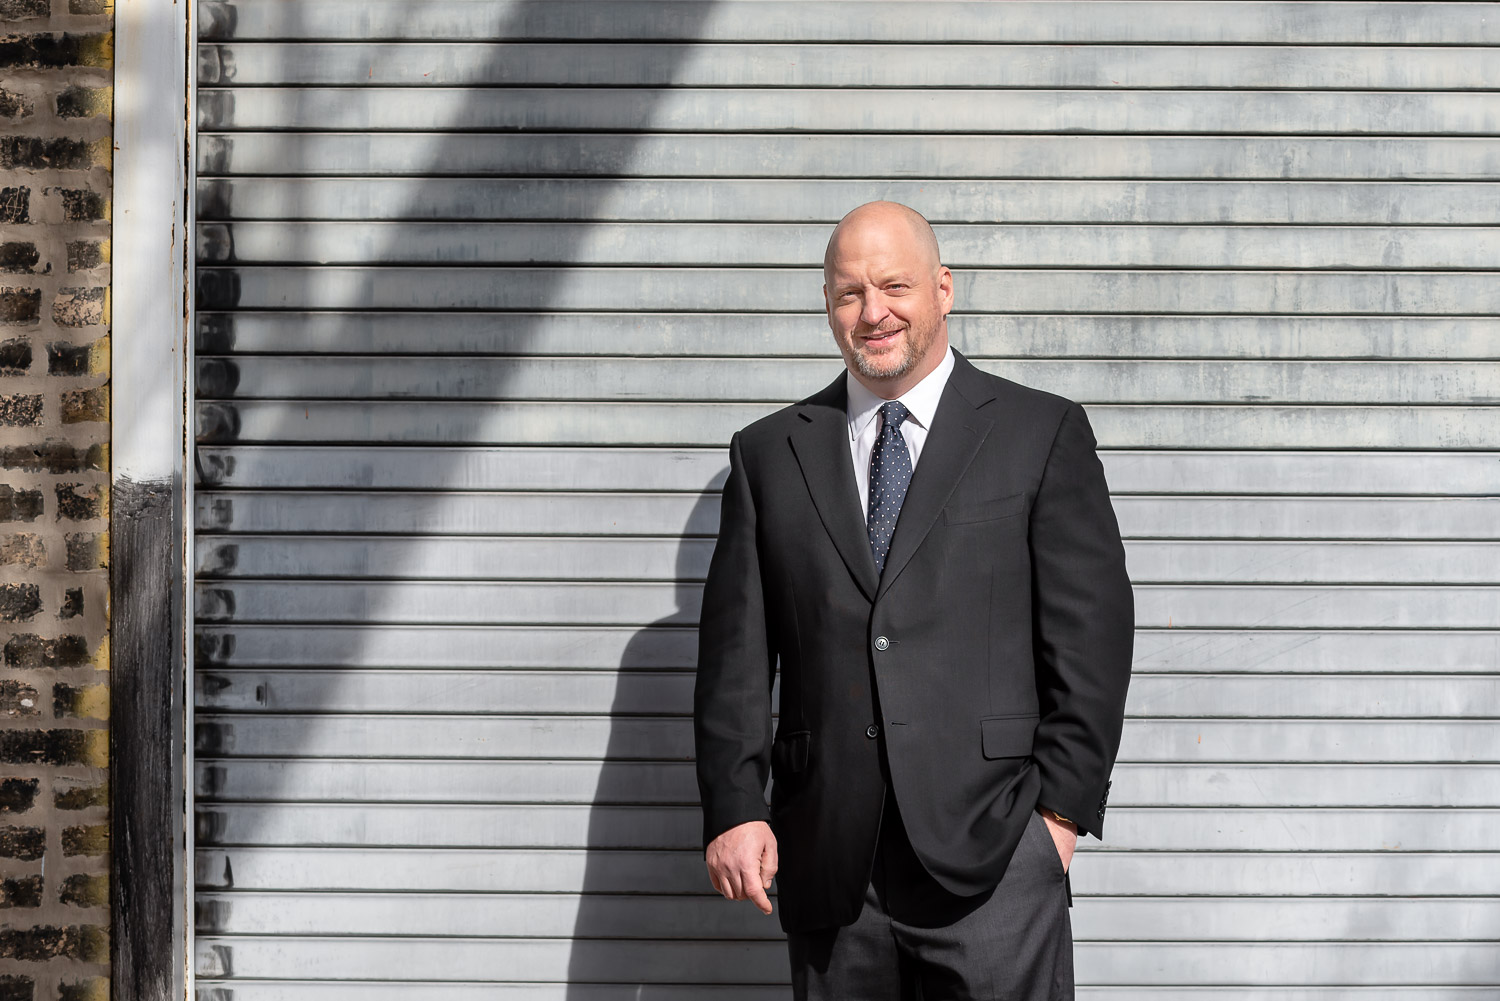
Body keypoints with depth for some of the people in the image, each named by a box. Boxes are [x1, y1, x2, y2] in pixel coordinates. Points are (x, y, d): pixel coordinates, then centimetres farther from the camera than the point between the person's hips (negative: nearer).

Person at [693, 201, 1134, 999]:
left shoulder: (1043, 434, 6)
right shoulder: (769, 454, 13)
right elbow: (735, 651, 9)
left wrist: (1062, 808, -6)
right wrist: (734, 809, -1)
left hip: (991, 853, -2)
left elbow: (1090, 633, 2)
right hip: (828, 865, 3)